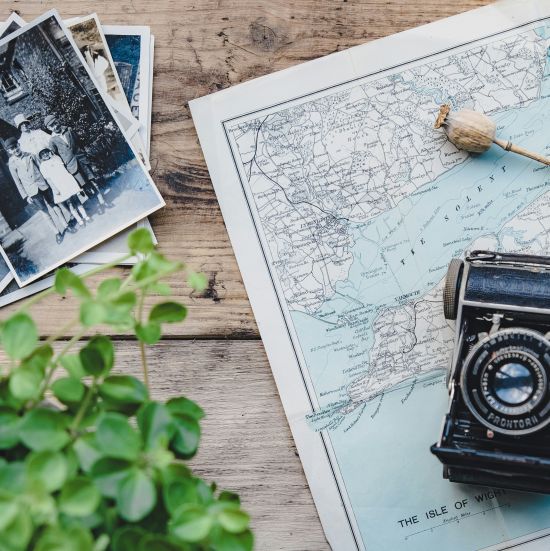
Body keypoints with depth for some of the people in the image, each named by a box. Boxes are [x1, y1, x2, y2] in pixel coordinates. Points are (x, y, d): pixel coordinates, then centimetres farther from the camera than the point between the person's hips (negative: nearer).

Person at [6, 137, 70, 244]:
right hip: (31, 190, -1)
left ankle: (65, 225, 22)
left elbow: (40, 166, 7)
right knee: (45, 210, 6)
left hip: (42, 184, 1)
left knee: (53, 205, 9)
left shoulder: (28, 154, 0)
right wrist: (25, 196, -1)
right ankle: (57, 232, 15)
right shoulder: (12, 163, -4)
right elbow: (17, 181, 0)